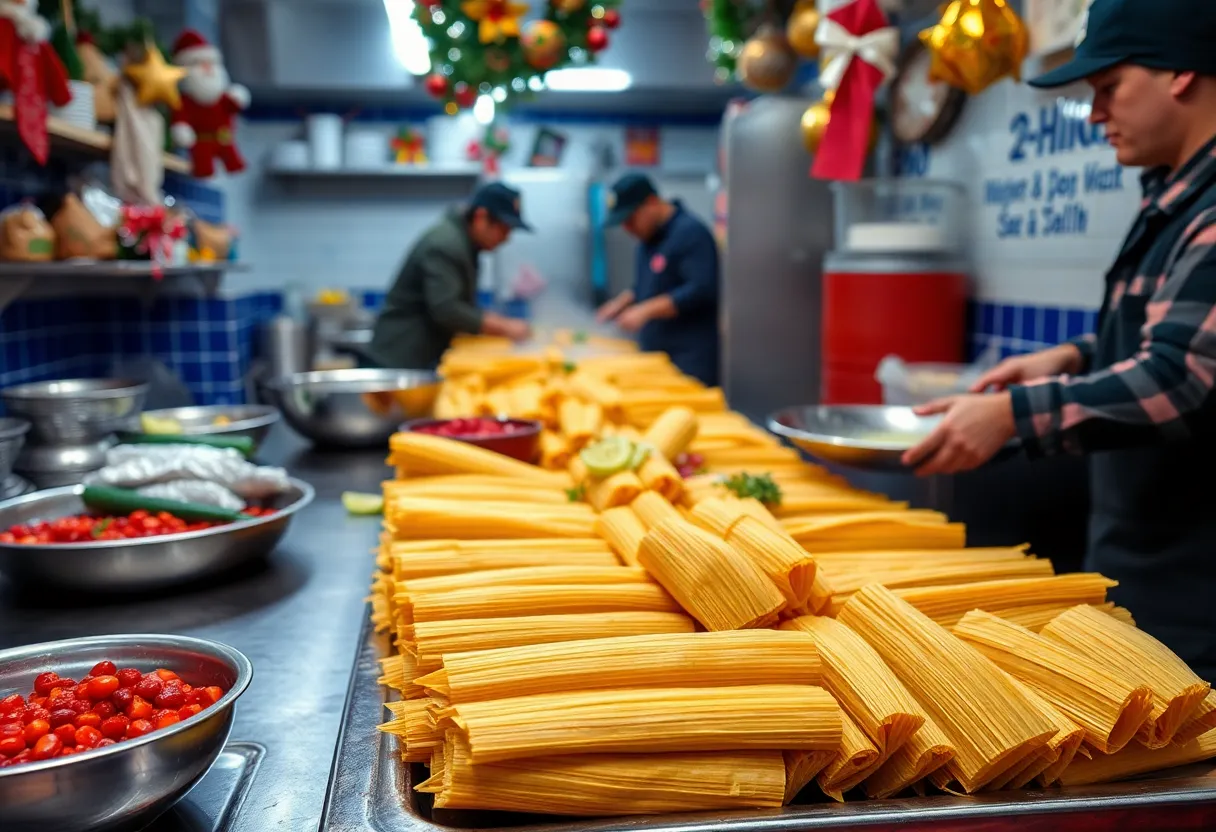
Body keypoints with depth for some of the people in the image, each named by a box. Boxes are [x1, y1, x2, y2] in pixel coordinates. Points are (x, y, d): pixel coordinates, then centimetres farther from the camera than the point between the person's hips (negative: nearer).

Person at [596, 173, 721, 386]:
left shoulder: (690, 233, -13)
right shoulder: (649, 238, 16)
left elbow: (701, 291, -22)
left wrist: (645, 310, -22)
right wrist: (622, 302, 10)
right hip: (655, 354, 8)